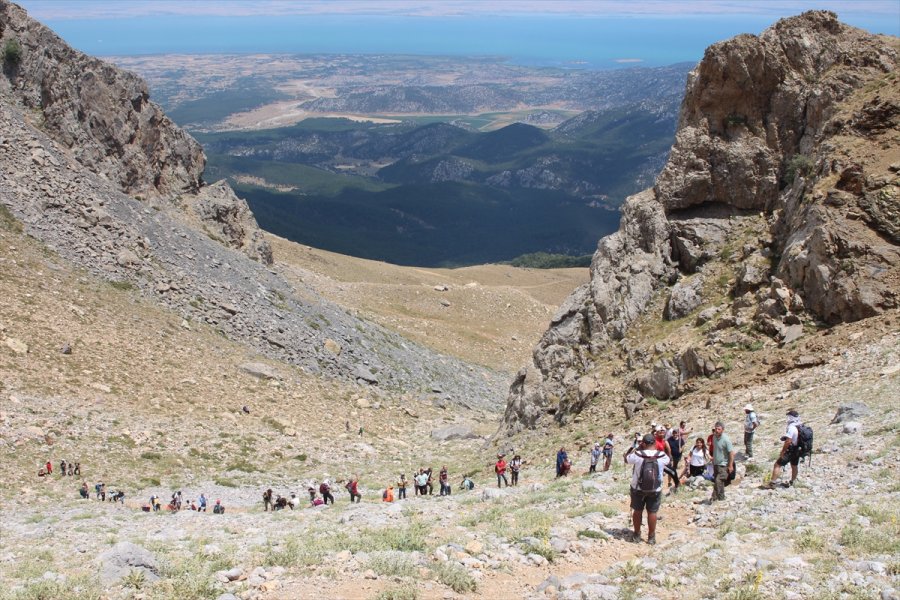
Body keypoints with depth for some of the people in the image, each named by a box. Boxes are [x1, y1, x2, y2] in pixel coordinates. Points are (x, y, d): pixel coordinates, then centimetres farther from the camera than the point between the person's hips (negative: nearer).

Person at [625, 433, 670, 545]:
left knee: (637, 511, 15)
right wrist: (655, 449, 10)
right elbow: (667, 460, 11)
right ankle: (651, 537, 18)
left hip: (638, 489, 0)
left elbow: (626, 459, 1)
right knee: (652, 512, 11)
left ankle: (636, 535, 27)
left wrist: (637, 447, 4)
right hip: (655, 490, 0)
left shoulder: (637, 455, -18)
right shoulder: (662, 456, -14)